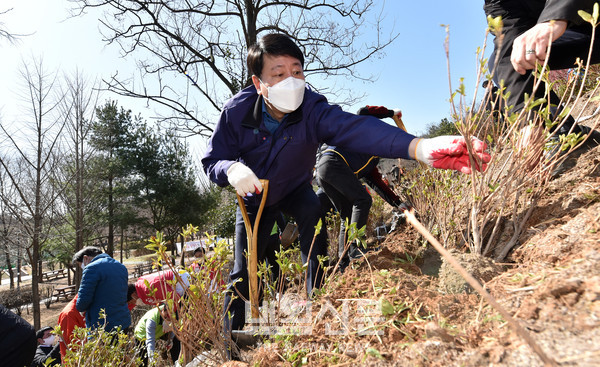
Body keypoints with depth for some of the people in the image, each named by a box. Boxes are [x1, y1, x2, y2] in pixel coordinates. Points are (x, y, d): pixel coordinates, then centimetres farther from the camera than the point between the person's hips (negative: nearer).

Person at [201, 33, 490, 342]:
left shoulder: (313, 109, -31)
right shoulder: (237, 111, -26)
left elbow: (358, 128, -50)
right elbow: (211, 160, -17)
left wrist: (421, 147, -67)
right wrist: (231, 169, -43)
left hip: (295, 190, 0)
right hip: (253, 196, 1)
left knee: (312, 210, -31)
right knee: (243, 273, -2)